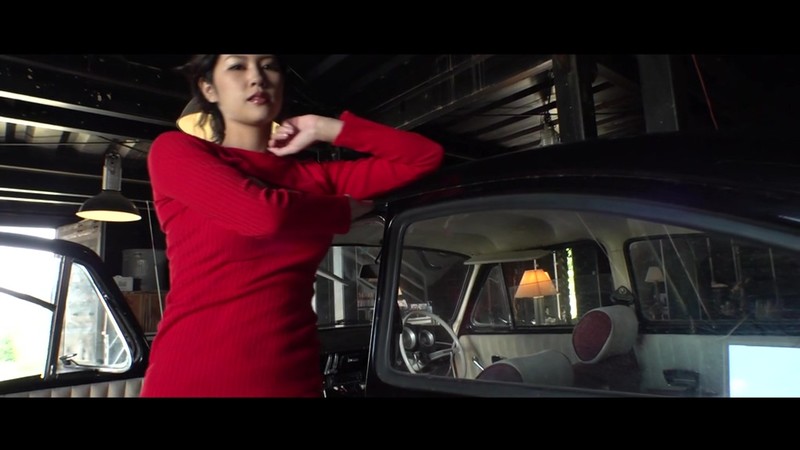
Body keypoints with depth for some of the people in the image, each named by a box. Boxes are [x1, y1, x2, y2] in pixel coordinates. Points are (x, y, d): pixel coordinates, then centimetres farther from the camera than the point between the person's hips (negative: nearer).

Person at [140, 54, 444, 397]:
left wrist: (324, 129, 3)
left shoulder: (315, 178, 9)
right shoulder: (174, 150, -1)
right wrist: (344, 211, 0)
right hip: (191, 377, -3)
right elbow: (266, 214, -19)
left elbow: (424, 156, 7)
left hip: (293, 379, 4)